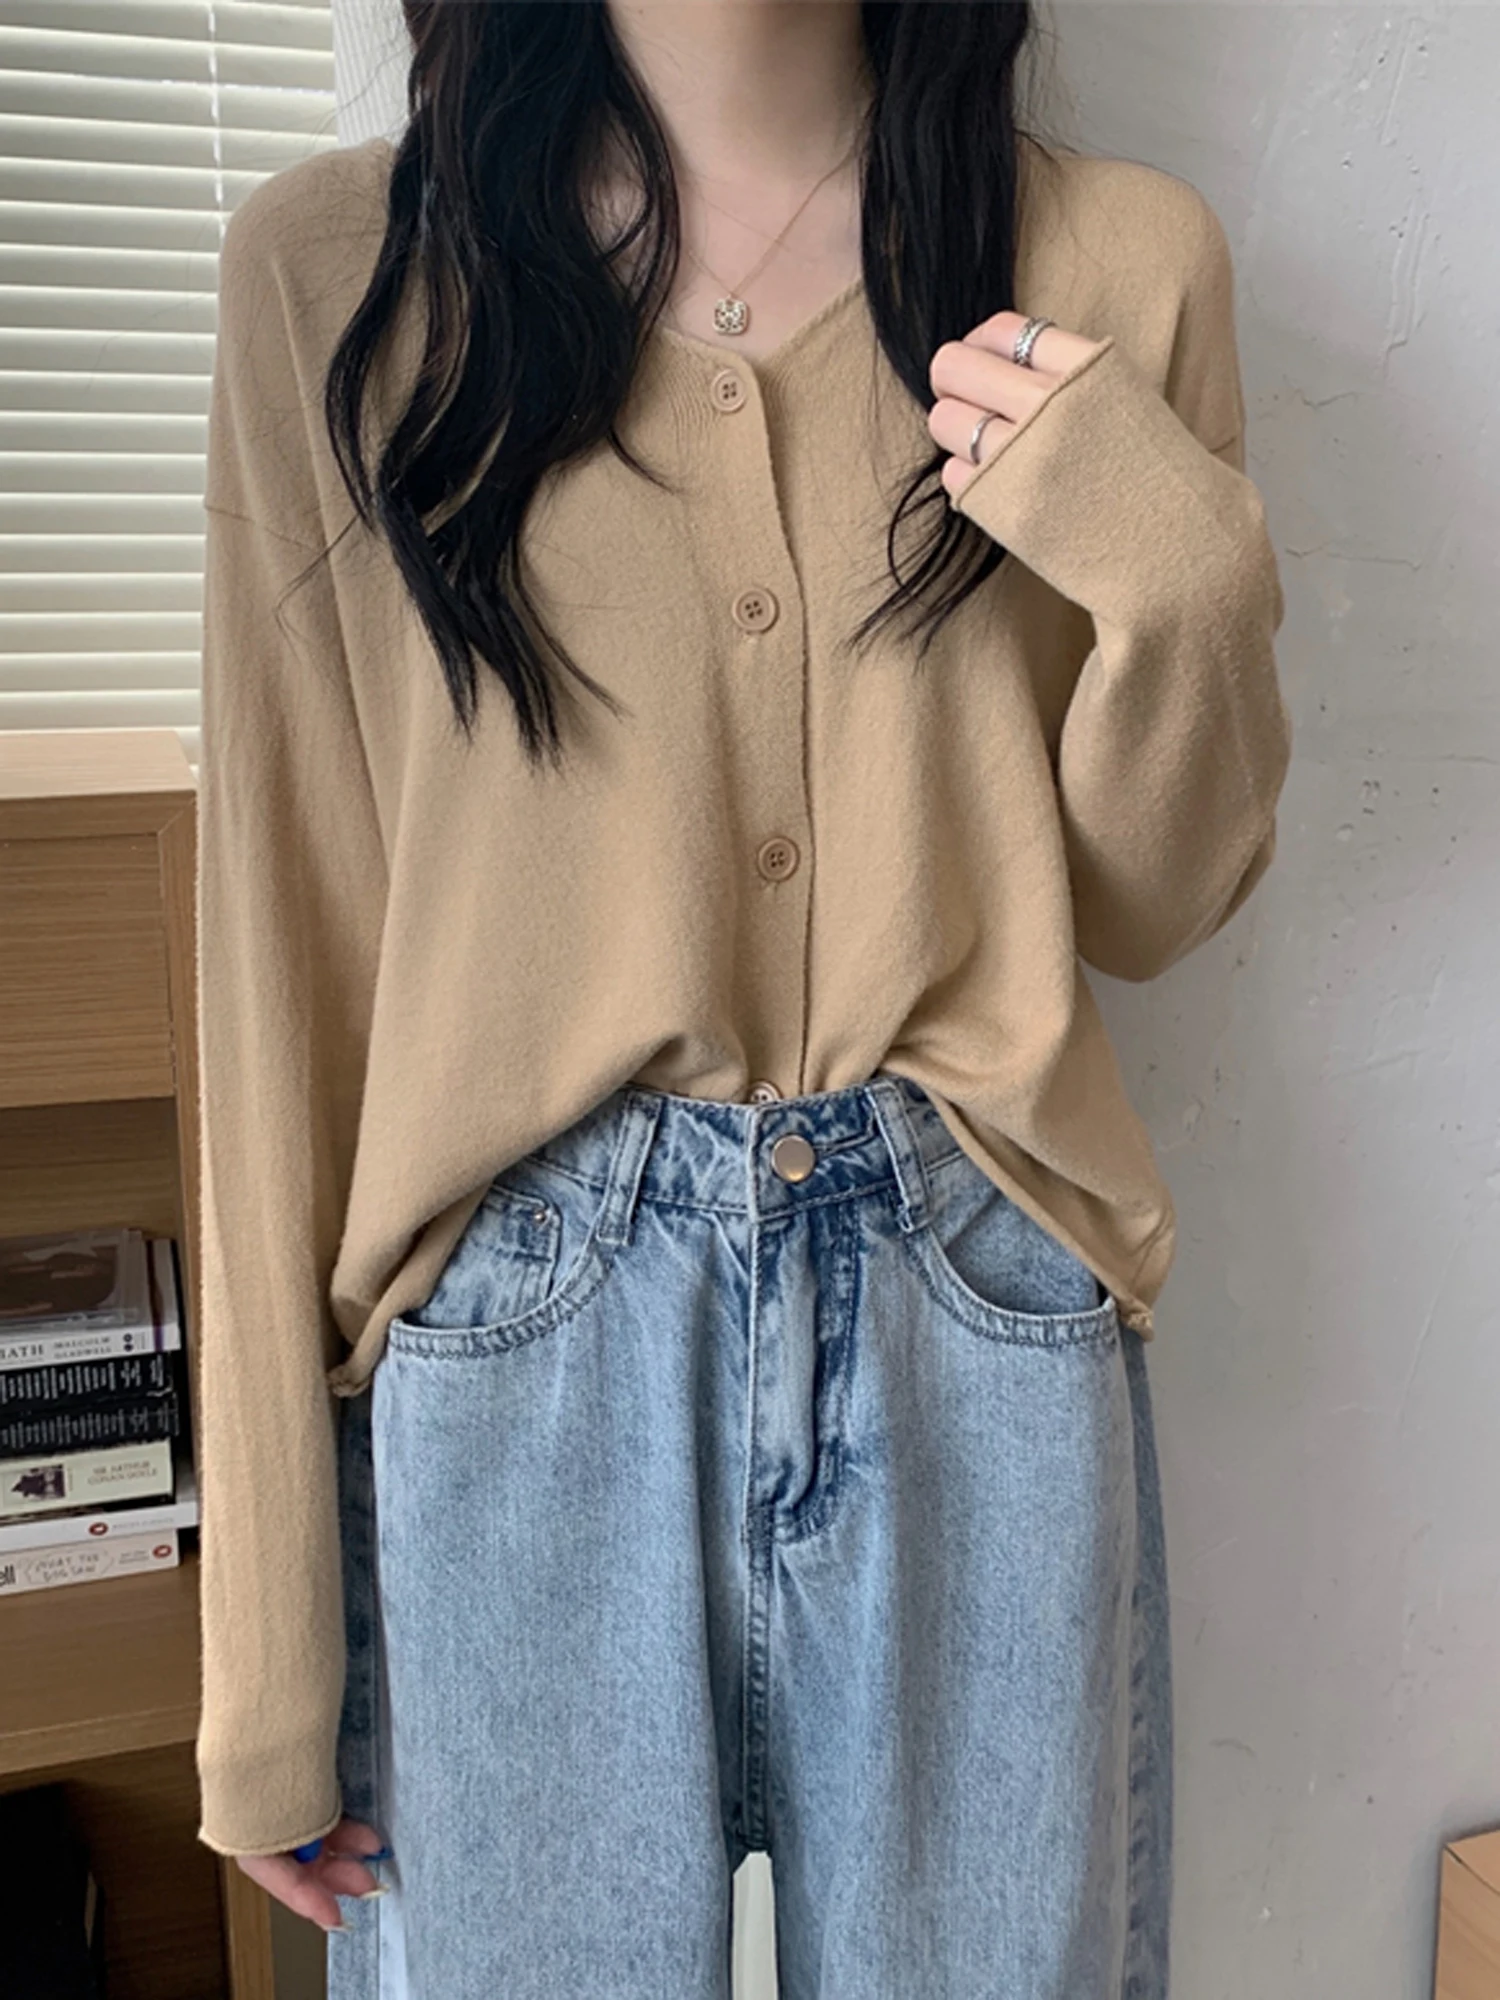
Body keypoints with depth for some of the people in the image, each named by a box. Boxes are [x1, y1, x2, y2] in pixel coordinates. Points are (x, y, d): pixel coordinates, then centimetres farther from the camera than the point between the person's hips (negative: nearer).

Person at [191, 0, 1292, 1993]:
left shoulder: (1120, 256, 3)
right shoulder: (329, 263, -1)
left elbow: (1146, 910, 8)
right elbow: (289, 950, -2)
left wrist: (1184, 580, -12)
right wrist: (271, 1637, -1)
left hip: (980, 1319, 2)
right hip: (516, 1342, 0)